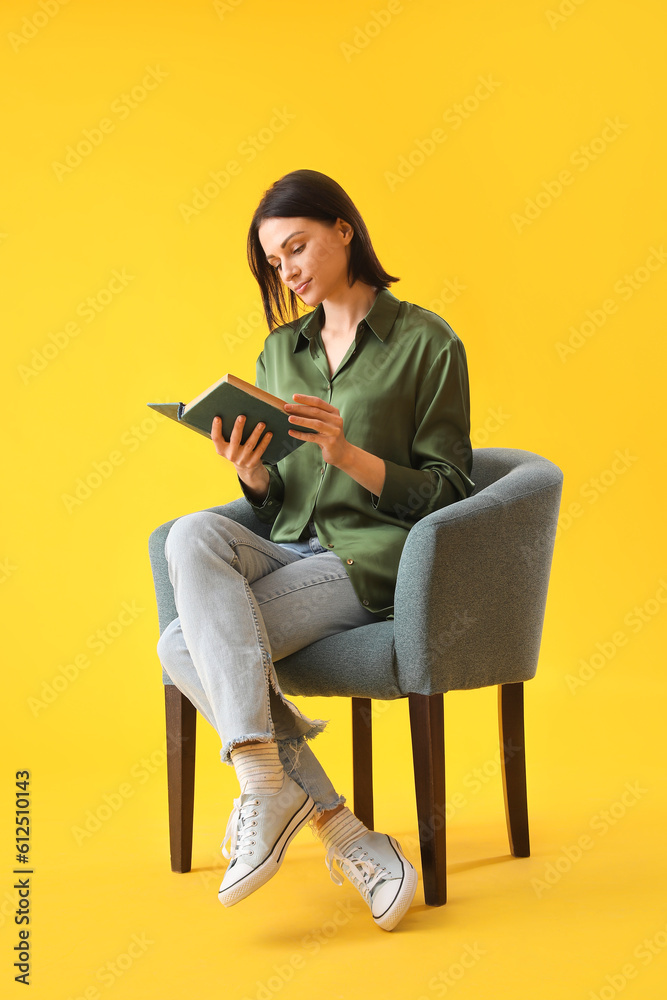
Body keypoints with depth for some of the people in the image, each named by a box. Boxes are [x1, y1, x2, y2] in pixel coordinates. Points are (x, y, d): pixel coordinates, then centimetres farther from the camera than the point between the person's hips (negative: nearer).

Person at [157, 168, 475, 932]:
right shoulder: (278, 353, 16)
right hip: (291, 549, 7)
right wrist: (252, 474, -7)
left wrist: (348, 455, -17)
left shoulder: (426, 341, -1)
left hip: (374, 558, -6)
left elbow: (445, 494, -3)